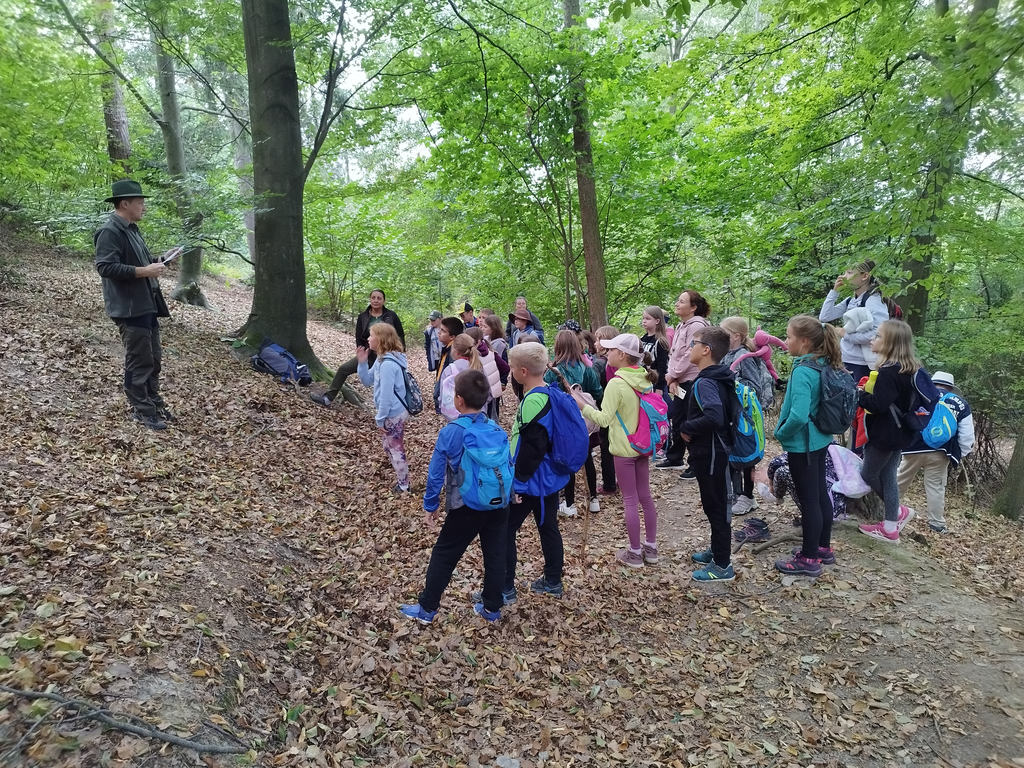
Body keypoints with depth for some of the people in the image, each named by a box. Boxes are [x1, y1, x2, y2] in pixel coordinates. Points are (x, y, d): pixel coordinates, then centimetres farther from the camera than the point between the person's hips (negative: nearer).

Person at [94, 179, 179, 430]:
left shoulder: (131, 229, 16)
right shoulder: (110, 231, -14)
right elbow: (105, 267, -23)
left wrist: (162, 259, 11)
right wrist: (144, 271, -25)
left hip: (146, 305, 10)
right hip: (129, 308, -10)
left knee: (154, 359, 16)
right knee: (139, 361, -2)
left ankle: (154, 403, 27)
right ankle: (142, 410, 8)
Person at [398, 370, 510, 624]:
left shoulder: (449, 433, -14)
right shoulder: (497, 430, -2)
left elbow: (436, 474, -10)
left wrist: (430, 506, 1)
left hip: (466, 507, -4)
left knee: (444, 555, 10)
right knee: (495, 555, 15)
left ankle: (427, 609, 20)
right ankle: (492, 608, 28)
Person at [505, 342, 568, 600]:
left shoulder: (533, 402, -24)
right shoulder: (550, 394, 5)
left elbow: (530, 450, -25)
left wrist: (516, 482, -18)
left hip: (532, 481, -9)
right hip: (550, 477, 9)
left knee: (504, 530, 3)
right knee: (548, 527, 18)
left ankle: (505, 588, 13)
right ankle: (553, 581, 31)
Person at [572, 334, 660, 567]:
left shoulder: (616, 383, -22)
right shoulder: (645, 379, 2)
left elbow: (604, 419, -23)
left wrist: (582, 405, -16)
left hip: (624, 448, -7)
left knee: (630, 500, 3)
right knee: (645, 496, 16)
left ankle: (634, 553, 14)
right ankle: (651, 548, 26)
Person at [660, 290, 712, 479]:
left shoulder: (697, 326, -15)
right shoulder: (681, 326, 15)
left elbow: (690, 356, -20)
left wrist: (672, 375, -10)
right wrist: (672, 378, 0)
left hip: (691, 382, -10)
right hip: (679, 382, 10)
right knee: (676, 420, 18)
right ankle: (674, 458, 33)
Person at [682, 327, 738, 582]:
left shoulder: (705, 383, -23)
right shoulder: (715, 378, 8)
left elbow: (714, 417, -38)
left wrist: (686, 428, -23)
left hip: (710, 454, -10)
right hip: (710, 451, 10)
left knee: (716, 506, 1)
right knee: (714, 504, 21)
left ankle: (722, 565, 13)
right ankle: (716, 551, 36)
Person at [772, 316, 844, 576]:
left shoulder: (803, 371, -24)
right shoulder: (824, 365, 4)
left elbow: (798, 416, -33)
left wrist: (781, 433, -15)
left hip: (802, 445, -9)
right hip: (820, 440, 9)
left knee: (808, 500, 2)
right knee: (821, 494, 19)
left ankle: (809, 559, 14)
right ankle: (823, 548, 33)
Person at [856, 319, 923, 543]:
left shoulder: (888, 372, -24)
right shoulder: (912, 369, 6)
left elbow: (878, 405, -29)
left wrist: (860, 394, -13)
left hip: (884, 434, -9)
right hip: (899, 432, 9)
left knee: (868, 474, 9)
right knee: (888, 475, 15)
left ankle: (898, 511, 20)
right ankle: (891, 526, 20)